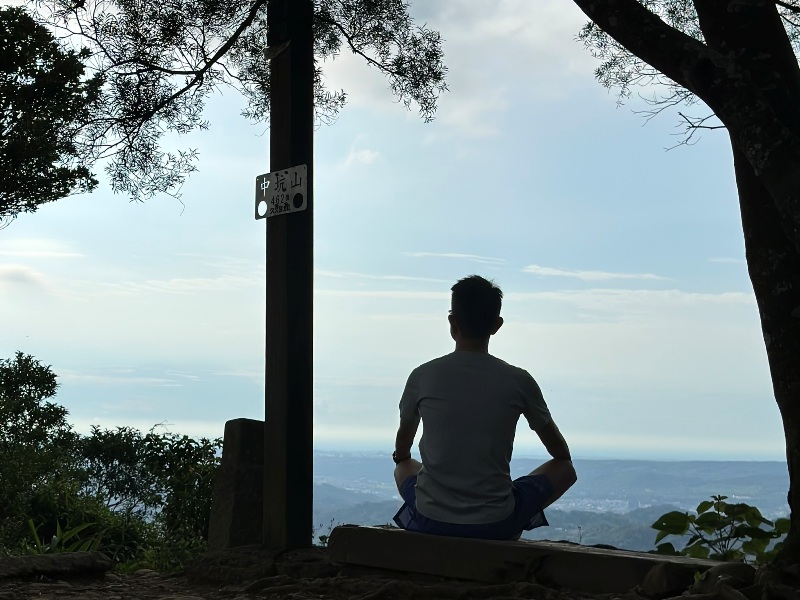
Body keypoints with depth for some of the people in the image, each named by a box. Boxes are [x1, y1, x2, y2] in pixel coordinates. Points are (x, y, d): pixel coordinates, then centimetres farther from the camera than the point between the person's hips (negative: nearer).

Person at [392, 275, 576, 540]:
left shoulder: (423, 377, -4)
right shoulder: (518, 381, -6)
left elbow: (402, 447, 17)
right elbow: (561, 453, 12)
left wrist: (400, 459, 41)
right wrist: (564, 463, 37)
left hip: (430, 522, 2)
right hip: (495, 525, -2)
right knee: (564, 469, 22)